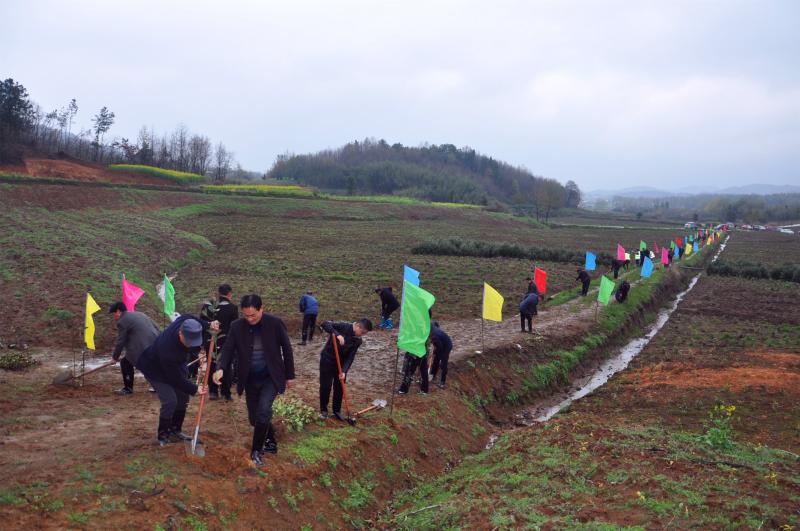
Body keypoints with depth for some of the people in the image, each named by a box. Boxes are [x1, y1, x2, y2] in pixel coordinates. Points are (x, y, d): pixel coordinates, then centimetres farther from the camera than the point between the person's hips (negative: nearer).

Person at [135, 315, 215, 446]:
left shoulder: (187, 321, -31)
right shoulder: (167, 350, -45)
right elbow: (175, 378, -30)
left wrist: (209, 326, -19)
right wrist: (194, 389, -27)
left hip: (175, 364, 7)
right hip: (155, 369, -7)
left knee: (183, 397, 8)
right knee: (170, 401, -15)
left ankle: (175, 431, 23)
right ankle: (163, 435, 4)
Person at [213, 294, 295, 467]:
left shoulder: (275, 323, -12)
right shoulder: (236, 326, -6)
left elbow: (287, 349, -3)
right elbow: (228, 349, -8)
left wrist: (289, 375, 1)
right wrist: (221, 369, -28)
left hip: (271, 377, -3)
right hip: (250, 379, 4)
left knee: (263, 410, -22)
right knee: (255, 418, 9)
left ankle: (256, 451, -10)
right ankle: (271, 443, 34)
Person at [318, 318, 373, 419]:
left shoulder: (358, 341, -8)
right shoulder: (343, 326, -22)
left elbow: (350, 357, -10)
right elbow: (324, 324, -32)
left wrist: (344, 371, -22)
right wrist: (337, 334, -42)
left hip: (341, 362, 5)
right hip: (327, 360, -5)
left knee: (340, 387, 8)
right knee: (325, 386, 0)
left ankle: (337, 410, 24)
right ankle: (323, 410, 17)